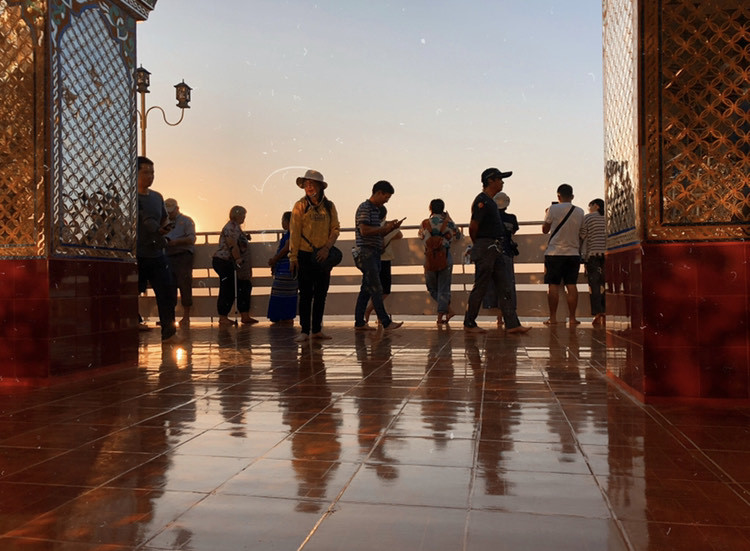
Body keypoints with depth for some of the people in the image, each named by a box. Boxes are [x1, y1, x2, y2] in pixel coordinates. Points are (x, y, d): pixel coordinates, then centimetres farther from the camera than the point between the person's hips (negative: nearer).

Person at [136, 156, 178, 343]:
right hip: (136, 256, -5)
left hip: (157, 254, 5)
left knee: (166, 293, 3)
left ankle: (169, 333, 11)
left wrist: (164, 228, 3)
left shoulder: (157, 197, 14)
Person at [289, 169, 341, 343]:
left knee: (321, 294, 7)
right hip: (305, 255, -3)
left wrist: (327, 247, -9)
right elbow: (294, 232, -4)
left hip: (323, 255, 3)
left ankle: (317, 330, 15)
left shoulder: (329, 206, 5)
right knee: (306, 294, -1)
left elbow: (335, 229, 7)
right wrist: (293, 257, -8)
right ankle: (304, 331, 5)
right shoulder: (300, 205, -3)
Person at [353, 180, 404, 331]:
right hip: (365, 252, -10)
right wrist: (384, 228, -12)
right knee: (376, 289, -11)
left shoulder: (375, 210, 21)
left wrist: (391, 228, 10)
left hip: (374, 254, 10)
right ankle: (386, 322, -11)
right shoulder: (365, 208, -8)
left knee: (366, 289, 9)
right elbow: (364, 230, -20)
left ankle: (359, 322, 13)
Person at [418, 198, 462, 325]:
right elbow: (458, 236, 15)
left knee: (432, 287, 15)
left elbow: (421, 236, 14)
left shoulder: (426, 222, -4)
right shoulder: (449, 223, -1)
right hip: (446, 258, 1)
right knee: (443, 288, 8)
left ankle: (448, 309, -2)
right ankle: (440, 317, 4)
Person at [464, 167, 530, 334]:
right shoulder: (482, 200, -13)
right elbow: (473, 227, -16)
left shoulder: (490, 201, 18)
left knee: (504, 288, 6)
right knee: (480, 288, -2)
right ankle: (469, 324, 9)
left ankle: (512, 324, 6)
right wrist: (477, 244, -2)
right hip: (485, 250, -10)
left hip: (495, 250, 10)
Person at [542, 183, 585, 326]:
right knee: (571, 286, 5)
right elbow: (580, 233, 14)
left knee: (553, 286, 0)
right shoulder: (579, 212, 6)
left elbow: (545, 230, 5)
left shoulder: (553, 209, -6)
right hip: (573, 253, 3)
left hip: (554, 253, -3)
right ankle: (572, 318, 5)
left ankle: (553, 318, 0)